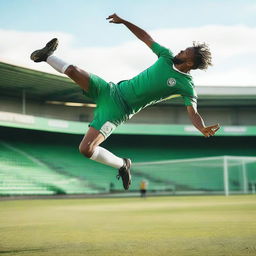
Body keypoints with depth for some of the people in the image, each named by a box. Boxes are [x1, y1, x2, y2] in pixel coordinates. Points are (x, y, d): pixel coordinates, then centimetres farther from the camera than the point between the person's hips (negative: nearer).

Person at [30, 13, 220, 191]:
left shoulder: (186, 86, -7)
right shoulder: (168, 57, 6)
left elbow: (193, 112, -17)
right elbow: (145, 36, 17)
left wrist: (203, 129, -37)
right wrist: (123, 21, 13)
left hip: (119, 109, -5)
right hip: (112, 90, 5)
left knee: (86, 150, -20)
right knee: (73, 70, -15)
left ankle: (122, 164, 6)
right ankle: (47, 56, 14)